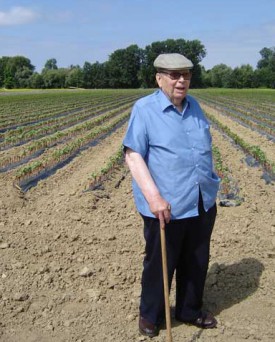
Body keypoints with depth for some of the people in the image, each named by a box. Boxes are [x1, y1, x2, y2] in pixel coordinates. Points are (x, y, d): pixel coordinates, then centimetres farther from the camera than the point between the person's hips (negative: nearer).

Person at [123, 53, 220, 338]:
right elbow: (132, 155, -17)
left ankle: (189, 310, 39)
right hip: (167, 208, -6)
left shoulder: (194, 106, 8)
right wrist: (154, 197, -26)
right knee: (160, 264, 10)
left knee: (197, 263, 18)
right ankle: (150, 315, 32)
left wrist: (210, 188, 19)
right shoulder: (144, 109, -11)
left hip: (202, 205, 6)